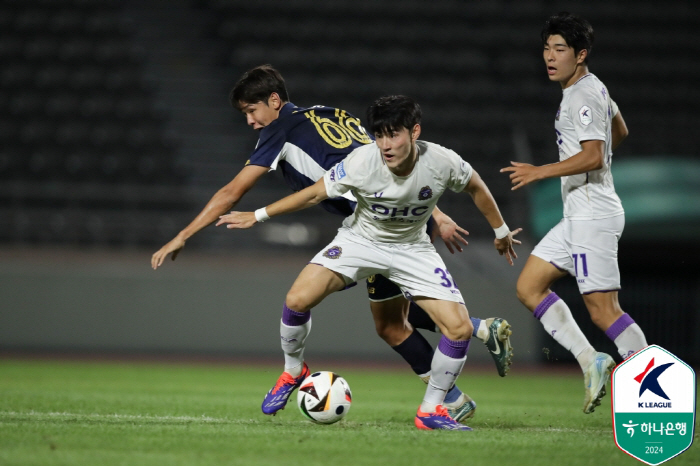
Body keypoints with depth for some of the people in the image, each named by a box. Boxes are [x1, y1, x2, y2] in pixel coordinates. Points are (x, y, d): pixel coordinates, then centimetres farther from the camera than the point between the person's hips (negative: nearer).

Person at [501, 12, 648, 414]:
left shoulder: (584, 96, -15)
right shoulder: (593, 88, 16)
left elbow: (593, 156, -25)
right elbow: (620, 132, 32)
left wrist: (540, 172, -23)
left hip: (593, 216, -11)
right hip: (579, 217, 11)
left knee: (603, 309, -12)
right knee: (529, 287, 8)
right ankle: (592, 362, 4)